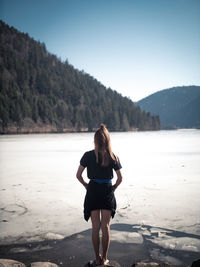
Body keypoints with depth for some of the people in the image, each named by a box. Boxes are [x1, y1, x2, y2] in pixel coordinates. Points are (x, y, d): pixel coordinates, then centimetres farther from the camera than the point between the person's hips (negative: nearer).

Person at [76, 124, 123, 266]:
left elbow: (78, 175, -3)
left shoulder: (88, 155, -6)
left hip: (92, 192, 0)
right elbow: (120, 178, -3)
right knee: (105, 227, 11)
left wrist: (86, 185, 11)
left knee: (95, 227, 11)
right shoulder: (113, 157, -6)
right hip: (107, 193, 0)